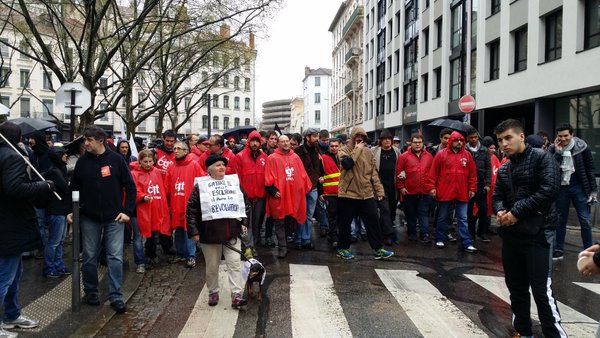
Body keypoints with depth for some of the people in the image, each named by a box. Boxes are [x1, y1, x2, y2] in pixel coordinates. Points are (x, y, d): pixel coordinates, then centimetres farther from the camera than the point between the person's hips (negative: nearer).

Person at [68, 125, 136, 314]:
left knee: (115, 257, -3)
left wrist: (127, 211, -7)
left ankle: (116, 297, 4)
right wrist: (71, 211, 1)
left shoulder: (116, 159, -3)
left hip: (114, 218, -2)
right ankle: (91, 293, 26)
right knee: (89, 257, 10)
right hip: (89, 218, 2)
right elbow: (74, 188, 12)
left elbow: (130, 186, -2)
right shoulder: (82, 162, 4)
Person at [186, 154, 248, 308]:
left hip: (232, 233, 2)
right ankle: (213, 293, 30)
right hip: (210, 235, -1)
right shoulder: (200, 186, -2)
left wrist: (244, 223, 9)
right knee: (212, 267, 12)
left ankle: (236, 295, 0)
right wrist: (193, 232, -7)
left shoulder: (234, 182, 7)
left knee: (235, 264, -3)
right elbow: (191, 210, -2)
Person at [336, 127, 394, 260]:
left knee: (373, 221, 5)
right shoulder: (344, 150, -3)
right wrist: (357, 149, -15)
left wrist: (379, 190, 9)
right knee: (345, 223, 6)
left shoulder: (368, 152, 10)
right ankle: (342, 248, 22)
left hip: (367, 193, 4)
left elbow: (374, 173, 14)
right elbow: (347, 164, -24)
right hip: (348, 193, -4)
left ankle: (379, 249, 15)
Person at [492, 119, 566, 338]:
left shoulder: (541, 158, -6)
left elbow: (549, 191, -17)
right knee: (516, 287, 14)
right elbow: (497, 196, 15)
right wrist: (500, 211, -8)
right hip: (510, 235, 7)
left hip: (536, 235, -6)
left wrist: (516, 212, -16)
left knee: (542, 290, -7)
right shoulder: (503, 169, 14)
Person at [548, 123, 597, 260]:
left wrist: (593, 189, -3)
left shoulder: (582, 147, -5)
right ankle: (559, 250, 17)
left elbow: (590, 169, -1)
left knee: (584, 220, 1)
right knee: (561, 220, 9)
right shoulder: (553, 149, -2)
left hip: (579, 187, -1)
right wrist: (558, 151, -17)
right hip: (561, 188, 1)